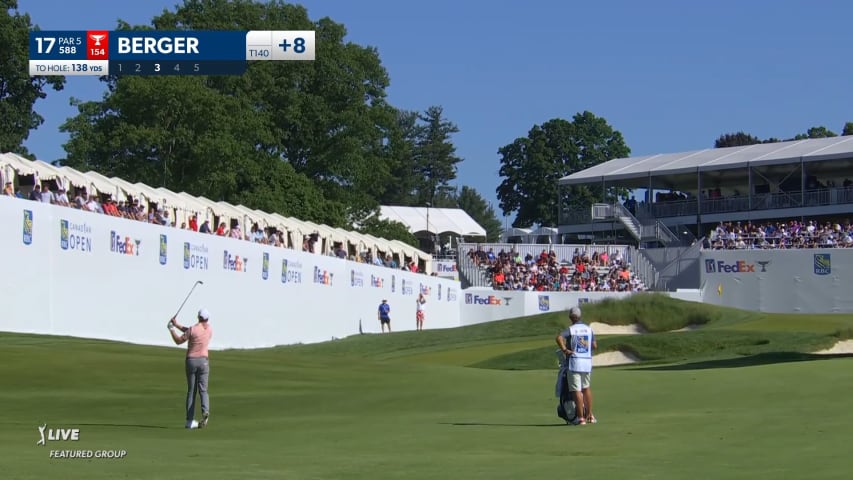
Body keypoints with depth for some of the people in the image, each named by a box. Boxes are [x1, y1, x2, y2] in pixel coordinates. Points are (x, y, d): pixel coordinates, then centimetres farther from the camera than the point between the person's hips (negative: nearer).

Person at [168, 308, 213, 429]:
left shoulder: (192, 329, -10)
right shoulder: (210, 329, 5)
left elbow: (178, 341, -1)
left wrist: (172, 329, 11)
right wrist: (177, 325, 13)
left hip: (191, 361, -1)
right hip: (203, 361, 1)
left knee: (191, 391, 8)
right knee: (203, 390, -1)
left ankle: (190, 420, 6)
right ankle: (205, 411, -31)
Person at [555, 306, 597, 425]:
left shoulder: (571, 329, -6)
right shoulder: (589, 329, 8)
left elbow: (559, 337, -24)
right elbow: (594, 346, 10)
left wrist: (564, 350, -15)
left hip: (574, 362, -5)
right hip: (587, 362, 5)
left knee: (576, 390, -4)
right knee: (586, 388, 20)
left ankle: (581, 418, -6)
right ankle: (590, 415, 22)